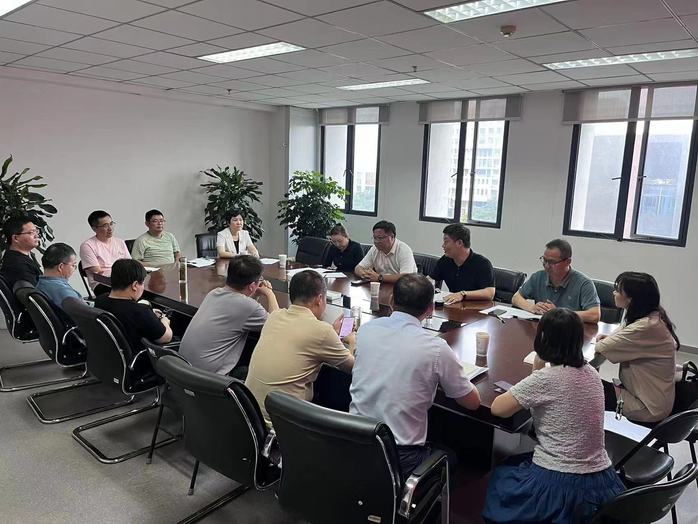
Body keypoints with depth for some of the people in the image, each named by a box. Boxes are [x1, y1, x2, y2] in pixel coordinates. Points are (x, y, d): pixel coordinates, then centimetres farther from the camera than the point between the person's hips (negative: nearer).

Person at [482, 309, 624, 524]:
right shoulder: (592, 374, 1)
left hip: (558, 484, -6)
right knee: (516, 465, 31)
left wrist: (537, 373, -3)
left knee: (500, 475, 25)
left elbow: (497, 408, -11)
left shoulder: (545, 379, -20)